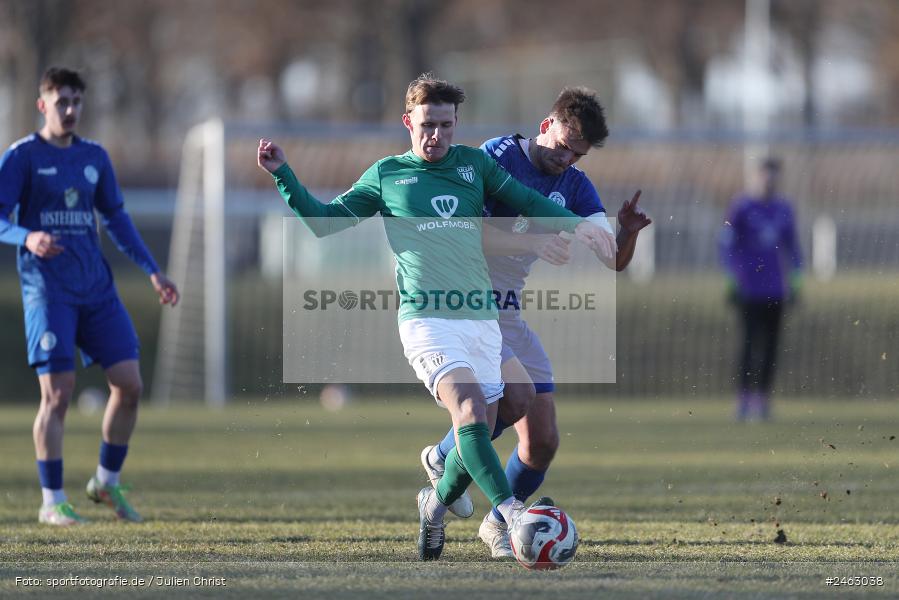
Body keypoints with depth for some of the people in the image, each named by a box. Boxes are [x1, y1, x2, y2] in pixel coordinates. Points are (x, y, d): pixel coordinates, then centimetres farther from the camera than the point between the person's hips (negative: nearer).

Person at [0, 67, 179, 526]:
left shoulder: (94, 157, 14)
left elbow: (116, 218, 21)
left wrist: (152, 271, 16)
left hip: (96, 288, 6)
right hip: (48, 292, -6)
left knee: (129, 384, 0)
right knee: (57, 393, -10)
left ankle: (106, 483, 17)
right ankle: (52, 502, -1)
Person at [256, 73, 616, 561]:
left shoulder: (473, 164, 15)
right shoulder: (386, 175, 10)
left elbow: (525, 200, 22)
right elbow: (322, 220, 15)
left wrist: (574, 225, 8)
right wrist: (283, 175, 5)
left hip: (481, 316, 4)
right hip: (426, 317, -4)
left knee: (478, 436, 3)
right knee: (470, 410, -26)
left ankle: (436, 502, 30)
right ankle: (509, 510, -35)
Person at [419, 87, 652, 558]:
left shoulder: (574, 186, 7)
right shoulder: (498, 157, -12)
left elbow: (613, 261, 3)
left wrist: (628, 232, -20)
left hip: (509, 318, 7)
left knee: (542, 442, -1)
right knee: (517, 399, -26)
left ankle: (499, 524, 25)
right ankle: (444, 459, 2)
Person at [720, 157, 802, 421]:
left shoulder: (783, 209, 11)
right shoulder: (741, 207, -2)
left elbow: (792, 247, 18)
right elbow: (728, 245, -1)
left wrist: (795, 280, 13)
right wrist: (734, 278, -8)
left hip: (775, 288, 4)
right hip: (749, 288, -4)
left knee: (770, 343, 2)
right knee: (750, 342, -10)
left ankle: (763, 397, 7)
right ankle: (743, 398, -5)